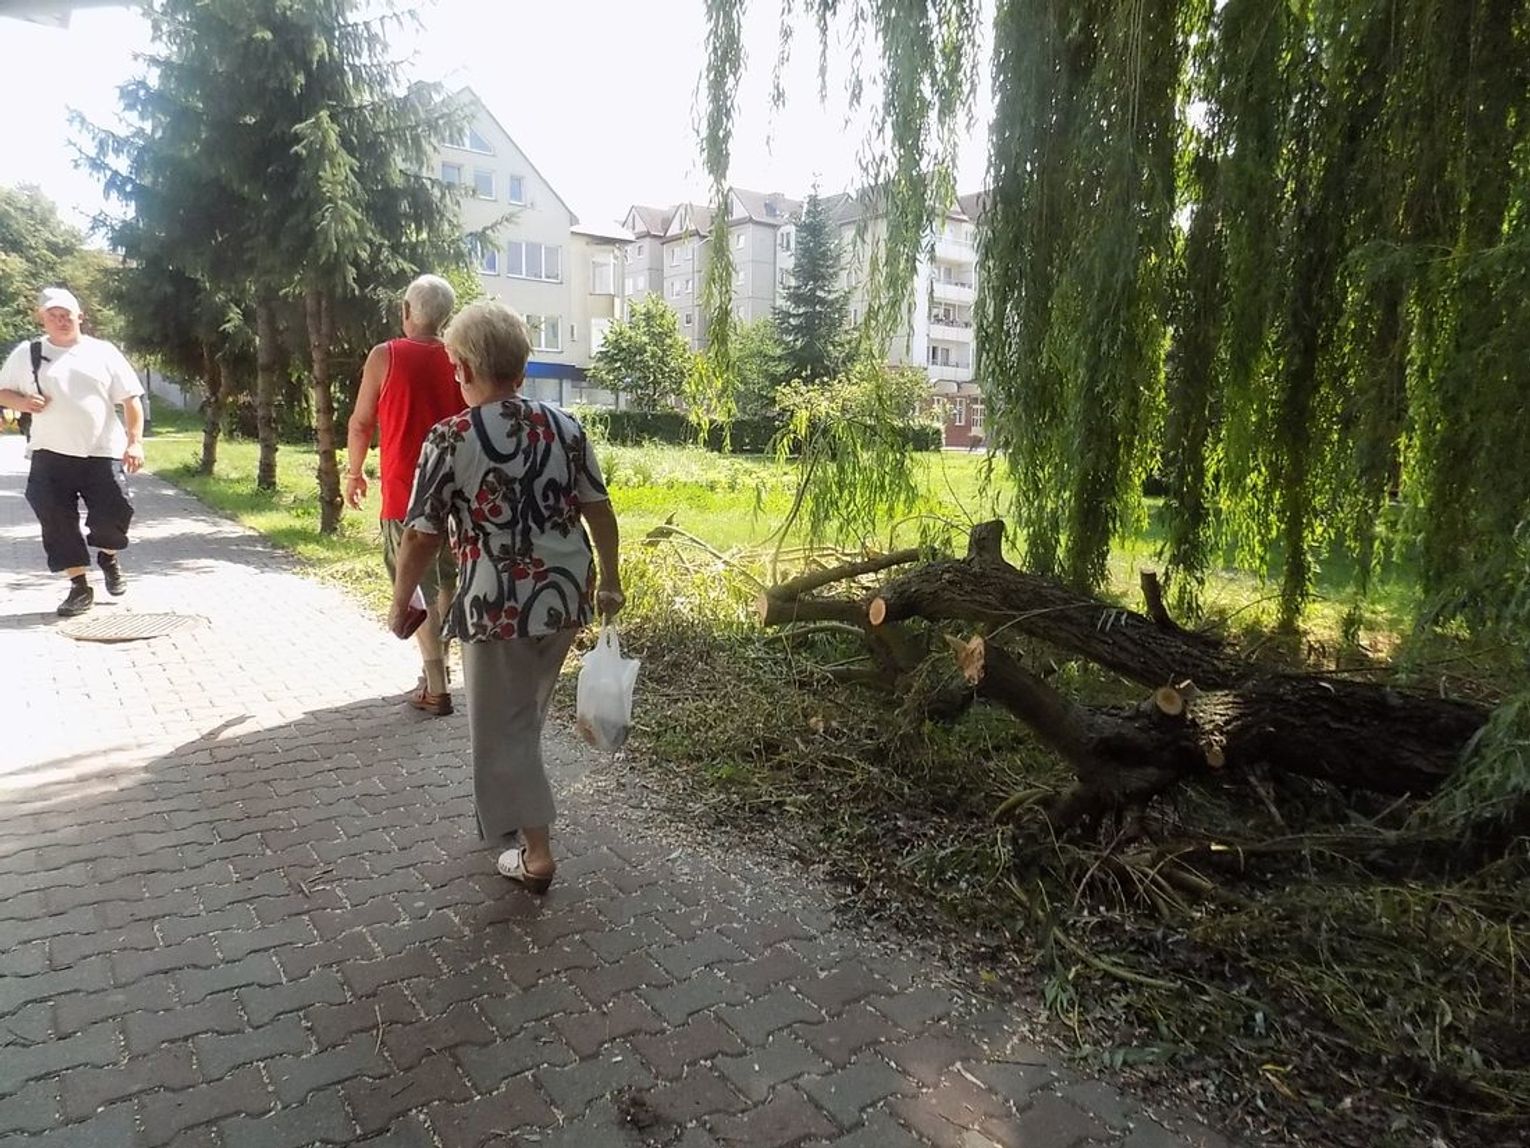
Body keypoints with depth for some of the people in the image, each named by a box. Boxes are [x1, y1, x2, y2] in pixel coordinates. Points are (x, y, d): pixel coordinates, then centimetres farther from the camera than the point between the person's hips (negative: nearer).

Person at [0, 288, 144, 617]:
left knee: (114, 513, -7)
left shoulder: (103, 352, 5)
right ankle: (79, 586, 10)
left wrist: (135, 442, -7)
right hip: (51, 456, 2)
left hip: (103, 454, -1)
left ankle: (108, 556, 27)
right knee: (57, 521, -2)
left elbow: (130, 400, 3)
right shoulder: (27, 354, 8)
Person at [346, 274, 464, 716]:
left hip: (405, 492, -4)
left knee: (417, 588, 1)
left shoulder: (385, 356, -7)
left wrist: (354, 472, 15)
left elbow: (361, 422, 0)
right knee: (446, 580, 18)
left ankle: (436, 688, -1)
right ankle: (439, 666, 31)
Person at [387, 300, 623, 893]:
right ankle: (504, 809, 43)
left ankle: (535, 853, 15)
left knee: (502, 725, 11)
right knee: (524, 714, 24)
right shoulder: (564, 425, -1)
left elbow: (421, 536, -10)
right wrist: (610, 580, 14)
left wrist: (400, 603, 5)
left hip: (497, 604, -5)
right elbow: (599, 509, 3)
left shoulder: (449, 439, -12)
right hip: (565, 596, 6)